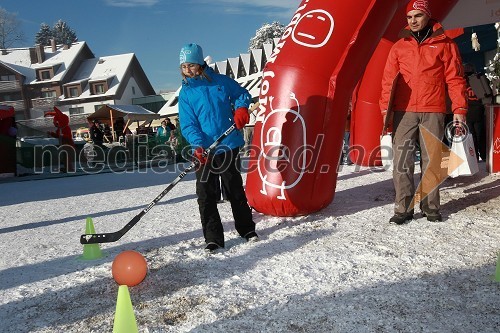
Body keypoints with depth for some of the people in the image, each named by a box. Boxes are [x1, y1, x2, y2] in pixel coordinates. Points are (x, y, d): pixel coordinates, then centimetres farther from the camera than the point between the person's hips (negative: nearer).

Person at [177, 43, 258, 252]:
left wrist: (241, 108, -9)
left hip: (228, 147, 0)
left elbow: (242, 94, 13)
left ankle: (247, 229, 30)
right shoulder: (185, 93, 2)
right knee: (205, 196, 1)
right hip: (203, 152, 1)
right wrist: (197, 145, -21)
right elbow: (188, 125, -5)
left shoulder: (221, 82, 1)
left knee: (235, 190, 13)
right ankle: (213, 239, 13)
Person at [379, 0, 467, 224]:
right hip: (403, 112, 1)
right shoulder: (399, 46, 13)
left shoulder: (444, 44, 9)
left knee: (432, 161, 4)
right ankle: (403, 208, 2)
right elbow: (388, 80, 9)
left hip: (433, 112, -1)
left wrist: (459, 108, -2)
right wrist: (386, 109, 0)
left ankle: (430, 207, 15)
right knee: (402, 162, -4)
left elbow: (455, 78, 6)